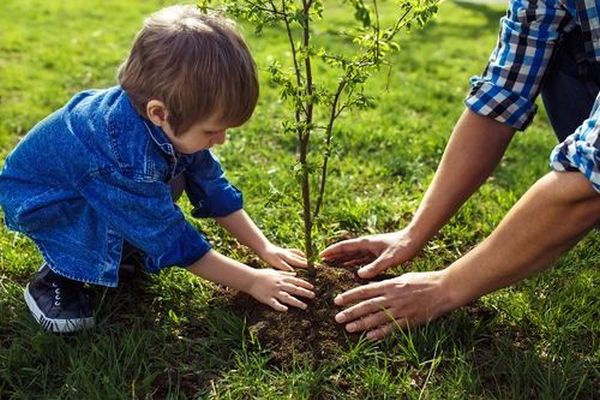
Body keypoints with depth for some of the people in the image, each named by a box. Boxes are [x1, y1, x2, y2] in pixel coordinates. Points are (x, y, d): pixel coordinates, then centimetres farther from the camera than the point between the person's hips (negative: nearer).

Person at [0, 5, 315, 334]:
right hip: (34, 197, -7)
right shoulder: (127, 158, -42)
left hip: (88, 184, 8)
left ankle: (119, 247, 9)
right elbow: (175, 241, -33)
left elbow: (213, 189, -6)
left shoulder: (172, 122, -20)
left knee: (176, 172, -9)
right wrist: (252, 281, -25)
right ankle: (59, 276, -8)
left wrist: (265, 249, -6)